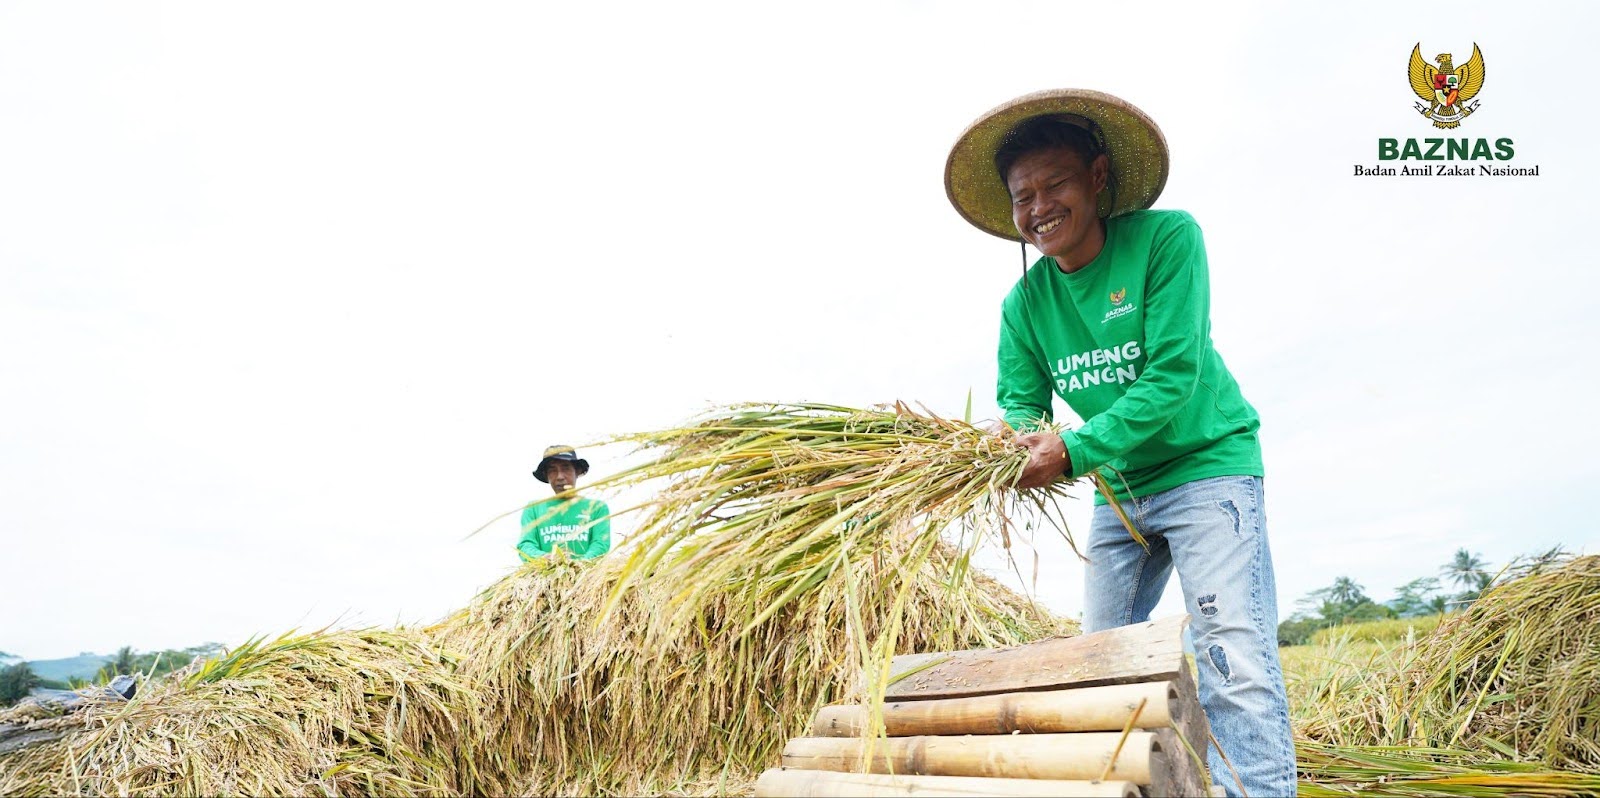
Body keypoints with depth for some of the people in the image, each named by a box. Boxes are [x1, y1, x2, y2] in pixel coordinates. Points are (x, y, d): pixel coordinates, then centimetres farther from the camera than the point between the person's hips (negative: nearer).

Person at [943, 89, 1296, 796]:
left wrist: (1074, 453, -31)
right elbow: (1019, 401, -4)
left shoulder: (1167, 238, -17)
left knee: (1235, 668, -15)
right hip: (1119, 492, 6)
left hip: (1206, 466, -5)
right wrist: (1024, 442, -29)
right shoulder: (1024, 303, -2)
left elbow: (1174, 373, -24)